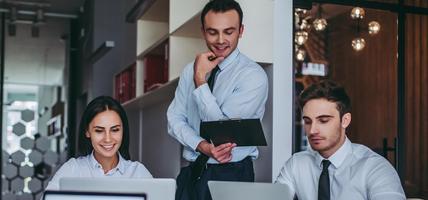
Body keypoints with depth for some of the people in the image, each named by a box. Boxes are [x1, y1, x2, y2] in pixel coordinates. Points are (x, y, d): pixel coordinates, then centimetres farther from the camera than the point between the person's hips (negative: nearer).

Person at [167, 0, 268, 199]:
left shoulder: (253, 75, -12)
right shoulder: (190, 70, 5)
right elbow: (175, 120, 1)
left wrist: (200, 80, -15)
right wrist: (202, 146, -17)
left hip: (232, 175, -4)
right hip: (191, 173, 4)